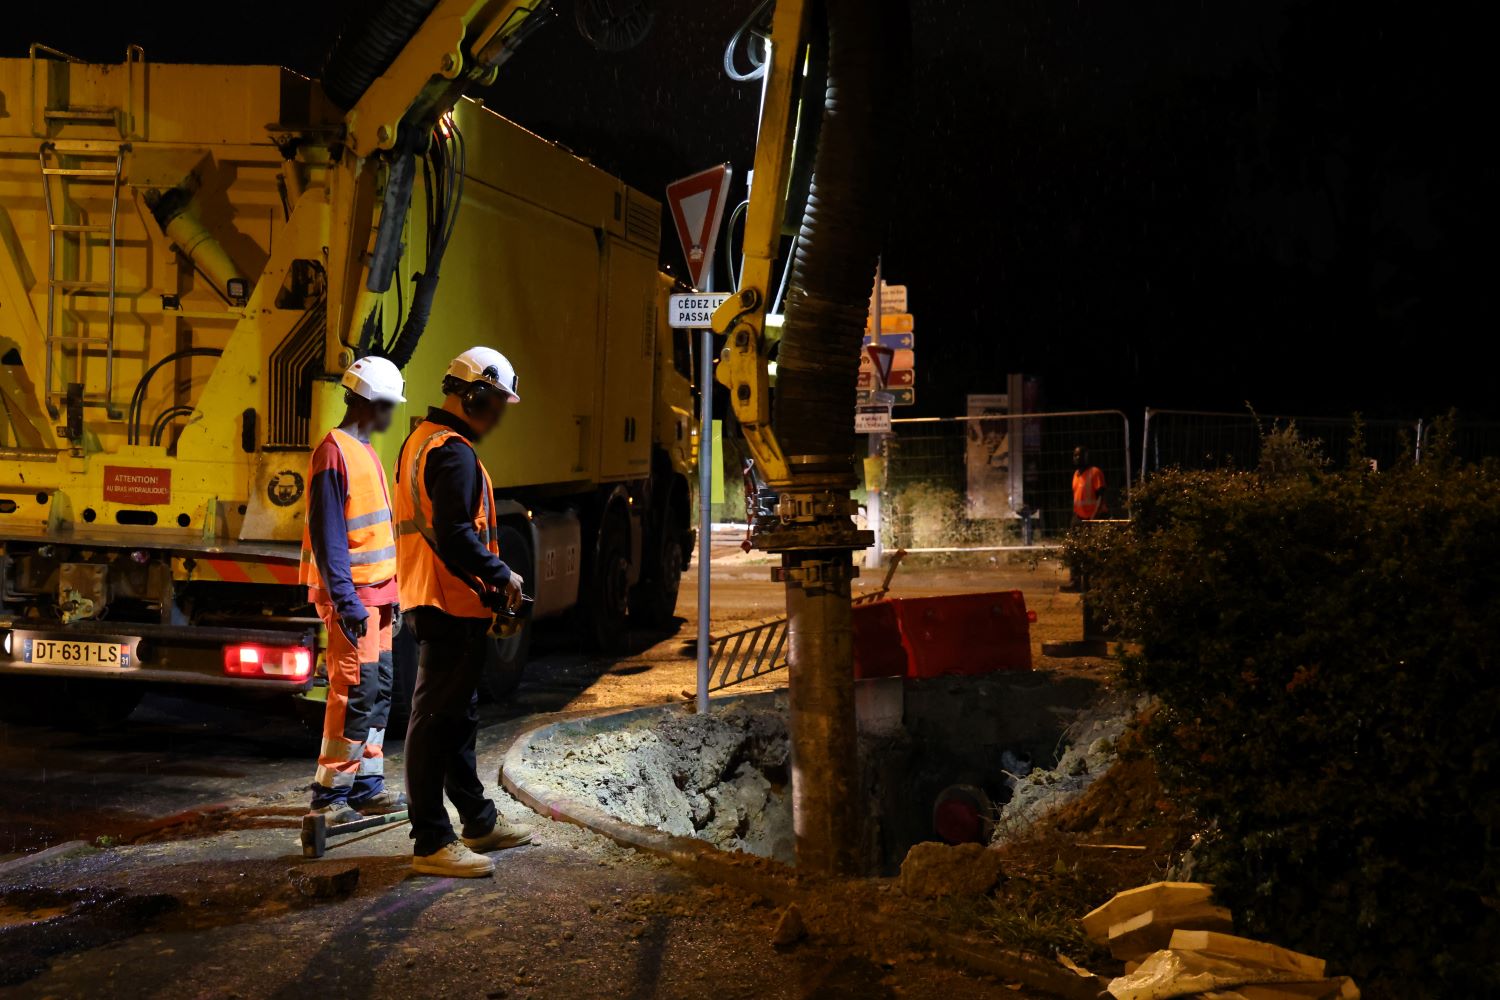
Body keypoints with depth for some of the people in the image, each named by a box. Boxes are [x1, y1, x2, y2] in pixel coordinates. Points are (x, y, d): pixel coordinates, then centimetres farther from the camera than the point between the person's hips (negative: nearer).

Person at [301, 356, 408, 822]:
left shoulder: (365, 452, 16)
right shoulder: (334, 453, -14)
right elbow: (327, 535, -19)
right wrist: (346, 600, -22)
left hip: (374, 592, 10)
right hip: (352, 595, -10)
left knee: (378, 690, 12)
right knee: (355, 692, -9)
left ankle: (367, 785, 20)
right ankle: (329, 793, -2)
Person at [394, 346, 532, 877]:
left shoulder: (421, 442, 17)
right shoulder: (453, 453, -17)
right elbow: (455, 535, -25)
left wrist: (490, 577, 16)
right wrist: (502, 575, -12)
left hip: (432, 601, 11)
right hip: (451, 604, -11)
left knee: (458, 714, 19)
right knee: (436, 720, -6)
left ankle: (479, 822, 31)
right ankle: (431, 843, -1)